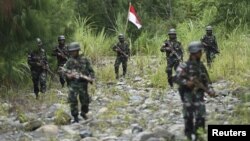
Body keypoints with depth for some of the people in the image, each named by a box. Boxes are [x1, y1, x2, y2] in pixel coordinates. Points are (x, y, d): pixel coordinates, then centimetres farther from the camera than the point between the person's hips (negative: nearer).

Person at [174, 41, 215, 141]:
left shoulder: (201, 66, 8)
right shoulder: (184, 66, -9)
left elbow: (207, 80, 13)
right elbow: (176, 78, -15)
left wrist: (210, 91, -3)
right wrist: (186, 82, -29)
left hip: (199, 95, 4)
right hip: (188, 95, -4)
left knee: (201, 117, -1)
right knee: (188, 116, 2)